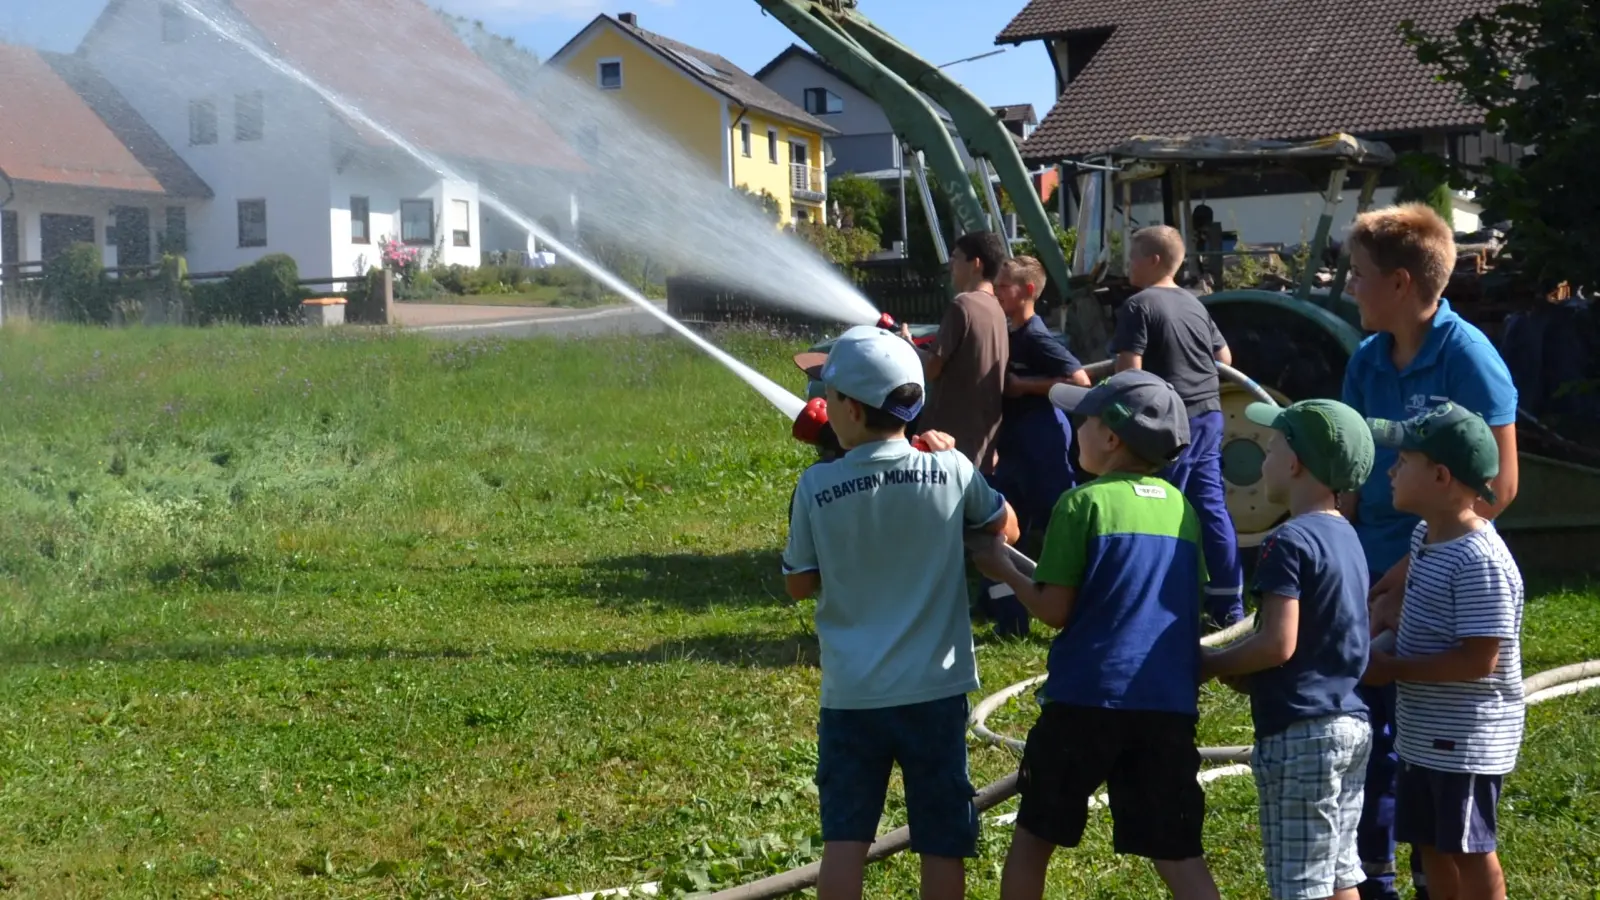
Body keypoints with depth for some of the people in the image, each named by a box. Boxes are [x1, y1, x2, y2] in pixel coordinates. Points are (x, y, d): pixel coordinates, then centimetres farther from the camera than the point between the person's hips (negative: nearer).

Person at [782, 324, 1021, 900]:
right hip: (936, 688, 0)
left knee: (845, 836, 7)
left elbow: (798, 584, 1)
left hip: (851, 693, 0)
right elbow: (1007, 528, 11)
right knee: (942, 841, 9)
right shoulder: (951, 470, -8)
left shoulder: (817, 487, -9)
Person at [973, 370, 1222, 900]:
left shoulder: (1084, 503, -7)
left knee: (1034, 834, 14)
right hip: (1169, 703, 5)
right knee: (1177, 852, 5)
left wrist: (1004, 571, 9)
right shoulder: (1182, 509, 10)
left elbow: (1054, 611, -7)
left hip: (1087, 696, -4)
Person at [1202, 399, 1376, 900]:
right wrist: (1244, 672, 13)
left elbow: (1278, 643, -22)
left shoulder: (1290, 542, -16)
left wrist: (1211, 665, -7)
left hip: (1301, 732, -9)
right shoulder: (1346, 538, 13)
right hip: (1350, 722, 9)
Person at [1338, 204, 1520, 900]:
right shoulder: (1368, 361, 4)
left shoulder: (1467, 358, -16)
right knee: (1368, 738, 14)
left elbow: (1498, 485, -16)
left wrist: (1415, 567, -17)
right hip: (1372, 580, 6)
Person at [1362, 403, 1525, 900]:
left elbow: (1479, 659, -27)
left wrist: (1392, 668, -19)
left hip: (1467, 740, -9)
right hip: (1424, 735, 10)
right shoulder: (1425, 537, 6)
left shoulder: (1480, 561, -24)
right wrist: (1384, 647, 7)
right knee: (1431, 845, 18)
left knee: (1469, 850, 3)